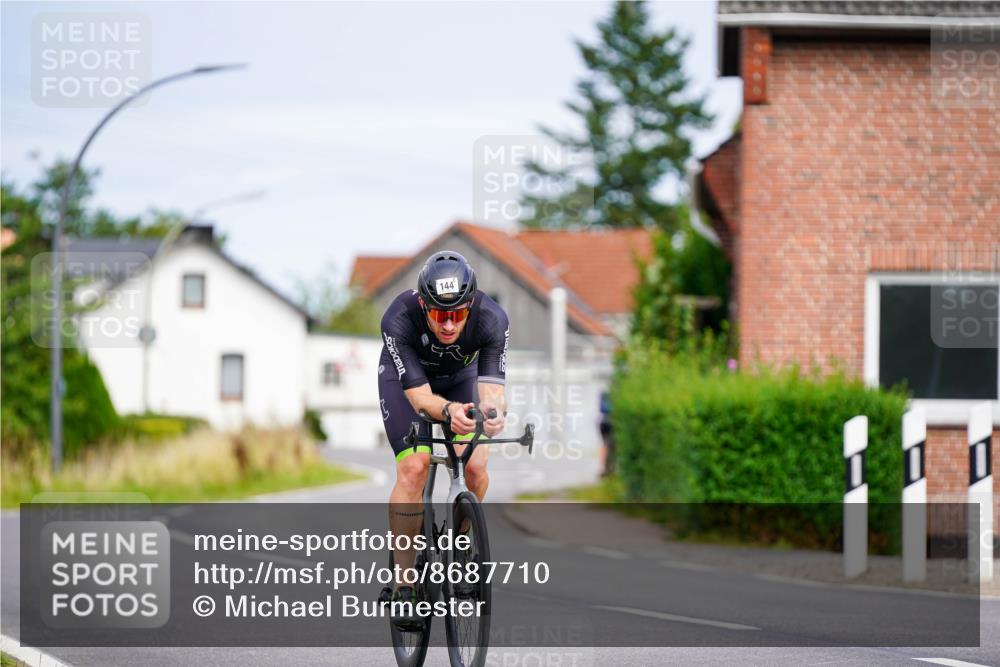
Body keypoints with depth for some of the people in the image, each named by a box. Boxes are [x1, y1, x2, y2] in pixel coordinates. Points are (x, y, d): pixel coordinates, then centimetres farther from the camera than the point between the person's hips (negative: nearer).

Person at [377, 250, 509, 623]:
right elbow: (420, 396, -38)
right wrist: (450, 411, -59)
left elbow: (491, 388, -38)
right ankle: (403, 585, -17)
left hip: (460, 378, 2)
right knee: (413, 467, -22)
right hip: (405, 378, -2)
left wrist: (493, 411, -61)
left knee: (474, 466, -17)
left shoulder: (492, 320, -35)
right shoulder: (399, 320, -38)